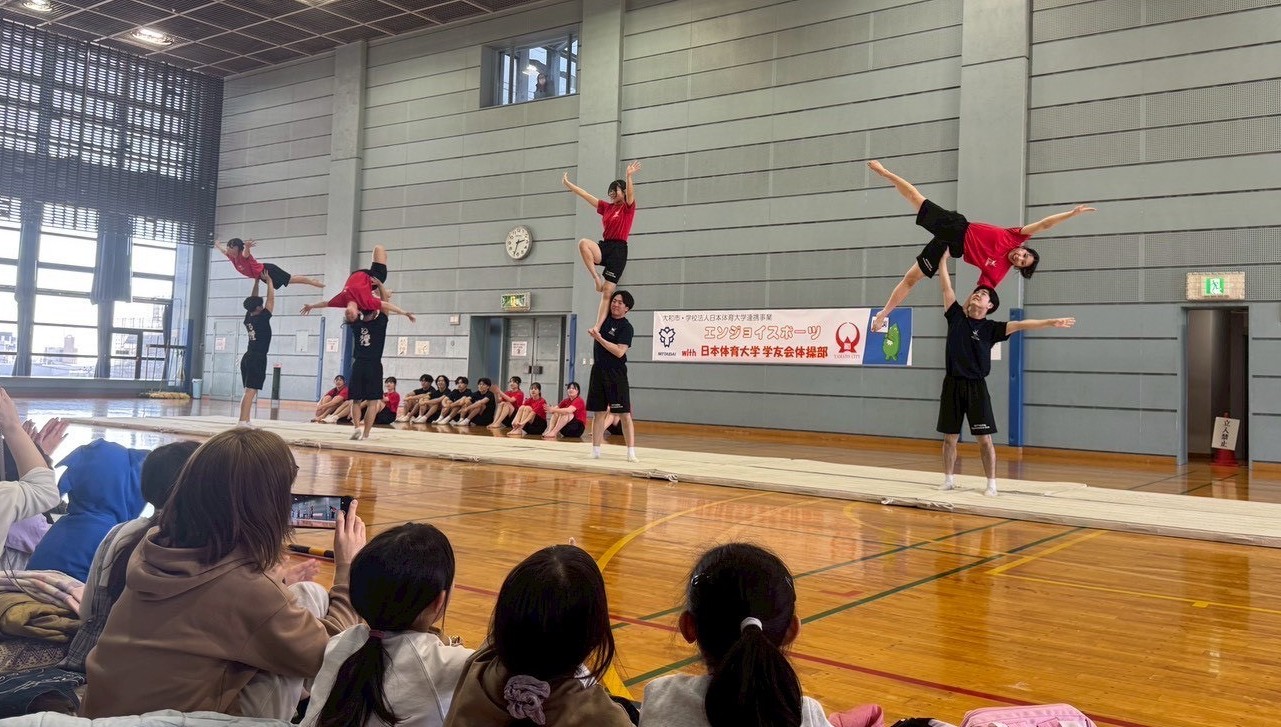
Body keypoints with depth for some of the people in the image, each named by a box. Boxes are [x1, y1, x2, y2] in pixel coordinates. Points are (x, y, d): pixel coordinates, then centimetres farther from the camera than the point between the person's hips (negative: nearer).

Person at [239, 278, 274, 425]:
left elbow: (253, 299, 22)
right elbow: (271, 299, -7)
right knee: (251, 391, -12)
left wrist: (256, 281, 23)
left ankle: (246, 421, 9)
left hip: (248, 358, 9)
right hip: (258, 359, -9)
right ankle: (242, 422, -18)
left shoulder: (248, 318, 10)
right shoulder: (262, 318, -10)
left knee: (249, 391, 11)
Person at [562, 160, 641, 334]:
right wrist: (568, 184, 15)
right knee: (583, 243, -28)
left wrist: (629, 176, -38)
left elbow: (630, 193, -20)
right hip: (604, 246, 5)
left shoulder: (628, 207, 1)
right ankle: (596, 278, -22)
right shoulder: (606, 207, 18)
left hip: (618, 250, -5)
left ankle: (597, 326, -9)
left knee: (607, 291, -9)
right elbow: (586, 195, 18)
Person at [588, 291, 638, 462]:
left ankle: (631, 452, -5)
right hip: (598, 370, 6)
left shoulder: (626, 327, -9)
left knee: (624, 414, -5)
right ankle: (595, 451, 9)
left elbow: (619, 352, -19)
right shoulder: (605, 317, 9)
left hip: (616, 374, -6)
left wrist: (599, 338, -17)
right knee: (599, 412, 7)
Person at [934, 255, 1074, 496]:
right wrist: (943, 260, 4)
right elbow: (946, 287, 5)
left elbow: (1019, 325, -12)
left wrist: (1051, 322, -22)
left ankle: (991, 484, 3)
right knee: (950, 437, 7)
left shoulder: (991, 328, 0)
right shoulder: (956, 316, 6)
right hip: (952, 384, 2)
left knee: (984, 438, -3)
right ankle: (948, 480, 18)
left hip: (976, 387, -2)